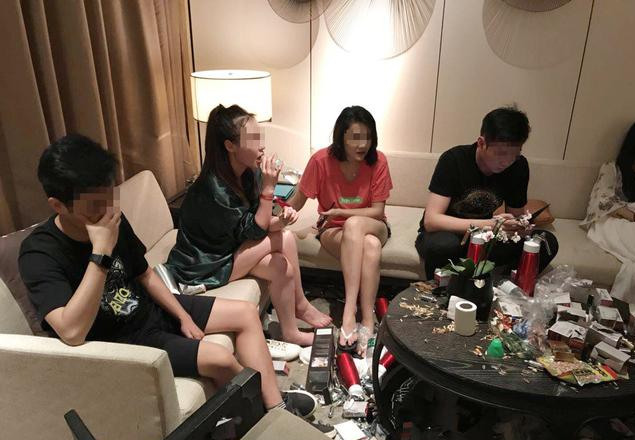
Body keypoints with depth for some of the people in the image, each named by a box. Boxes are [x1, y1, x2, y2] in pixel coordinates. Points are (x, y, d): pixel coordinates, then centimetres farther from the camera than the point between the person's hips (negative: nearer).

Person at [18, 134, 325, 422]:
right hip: (119, 340, -7)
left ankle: (276, 407, 2)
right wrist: (101, 253, -40)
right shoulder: (40, 254, -25)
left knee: (246, 313, 0)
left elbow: (145, 275, 7)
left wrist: (183, 315, 1)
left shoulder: (114, 221, -7)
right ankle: (261, 407, 9)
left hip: (150, 308, 7)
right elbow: (72, 332, -38)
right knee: (220, 359, -23)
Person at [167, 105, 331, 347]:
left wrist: (280, 219, -22)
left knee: (283, 267, -13)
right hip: (203, 267, -7)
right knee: (283, 239, -17)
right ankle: (301, 306, 3)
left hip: (229, 249, 7)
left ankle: (291, 332, 5)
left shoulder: (250, 173, -6)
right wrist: (268, 188, -28)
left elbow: (258, 222, 0)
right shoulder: (213, 188, -29)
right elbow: (252, 232, -22)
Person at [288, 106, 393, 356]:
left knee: (354, 225, -38)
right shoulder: (322, 160, -14)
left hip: (372, 226, 1)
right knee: (371, 247, -36)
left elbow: (377, 211, -10)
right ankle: (367, 322, -33)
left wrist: (340, 212, -22)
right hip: (334, 231, -1)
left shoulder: (378, 161, -12)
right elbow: (296, 203, -10)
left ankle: (349, 312, -37)